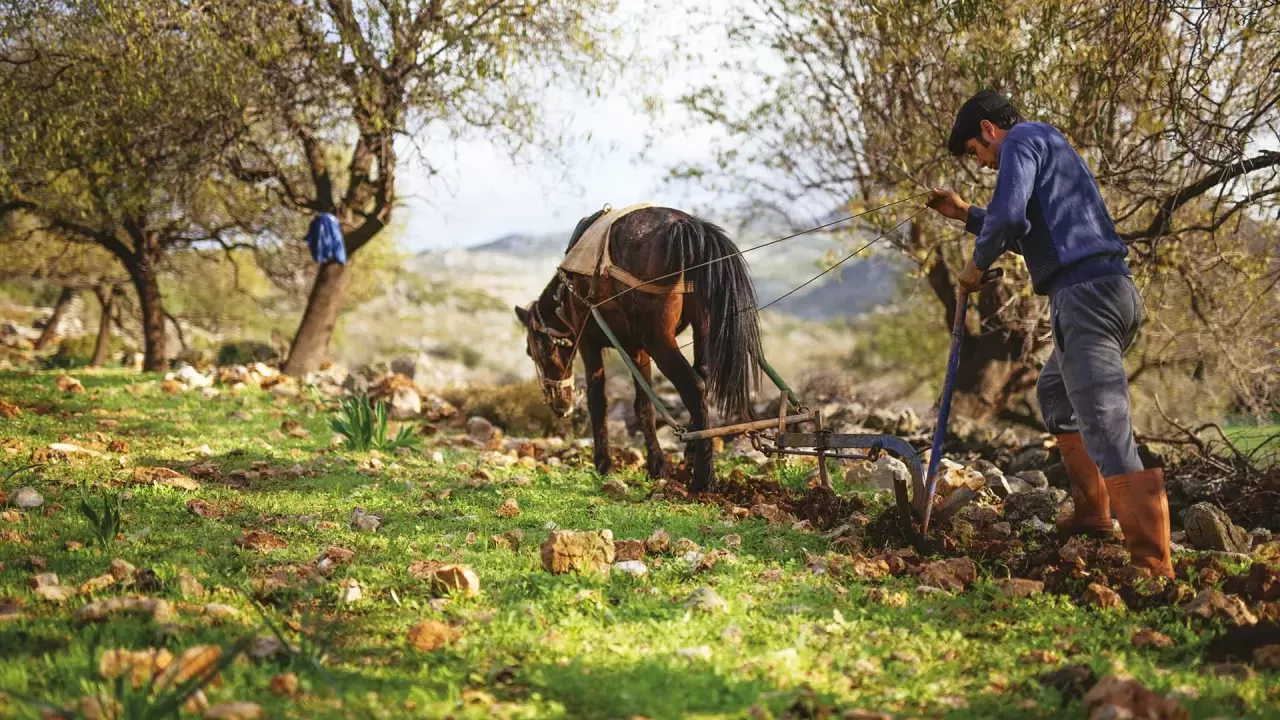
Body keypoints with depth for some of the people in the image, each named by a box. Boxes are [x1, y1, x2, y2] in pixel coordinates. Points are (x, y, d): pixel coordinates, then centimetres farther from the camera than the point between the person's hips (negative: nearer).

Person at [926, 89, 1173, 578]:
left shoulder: (1022, 140, -2)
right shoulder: (1051, 147, 29)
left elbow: (1008, 216, -18)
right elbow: (1033, 233, 38)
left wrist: (979, 263, -1)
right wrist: (965, 215, 34)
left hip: (1084, 293, -10)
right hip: (1113, 290, 11)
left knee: (1107, 433, -15)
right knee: (1054, 393, 30)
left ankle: (1153, 567, -20)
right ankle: (1092, 516, 32)